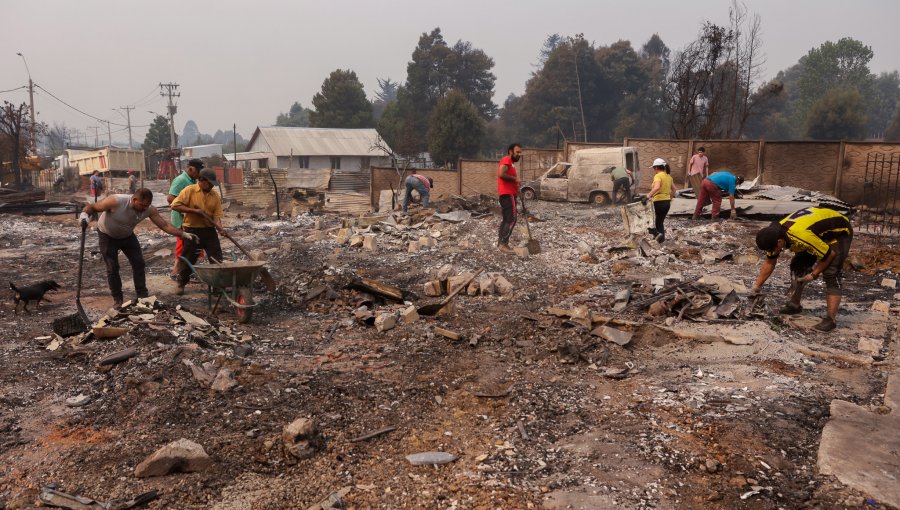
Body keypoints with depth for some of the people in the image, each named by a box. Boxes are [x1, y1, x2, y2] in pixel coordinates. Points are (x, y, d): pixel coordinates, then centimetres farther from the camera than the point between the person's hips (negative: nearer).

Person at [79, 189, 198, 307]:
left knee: (138, 263, 1)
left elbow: (165, 225, -22)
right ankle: (118, 300, 10)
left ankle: (142, 296, 13)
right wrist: (84, 214, -48)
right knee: (112, 268, -4)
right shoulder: (116, 201, -37)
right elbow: (91, 207, -26)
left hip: (127, 235, 4)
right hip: (107, 236, -4)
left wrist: (183, 234, -33)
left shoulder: (149, 210, -25)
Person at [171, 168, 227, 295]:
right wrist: (194, 210, -18)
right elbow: (175, 205, -13)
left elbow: (216, 216, -1)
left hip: (209, 230, 3)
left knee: (217, 259, 1)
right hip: (192, 230, -3)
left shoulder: (215, 195, 3)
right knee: (188, 259, 6)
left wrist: (220, 228, -20)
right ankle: (181, 284, 24)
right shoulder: (189, 190, -7)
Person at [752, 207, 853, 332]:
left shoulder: (802, 236, -41)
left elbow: (829, 254, -27)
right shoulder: (775, 233, -15)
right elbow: (769, 263, -1)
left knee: (830, 273, -20)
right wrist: (756, 287, 1)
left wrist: (814, 274, -16)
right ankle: (794, 305, 18)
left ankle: (831, 319, -19)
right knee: (797, 265, 4)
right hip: (820, 233, 8)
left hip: (839, 232, -8)